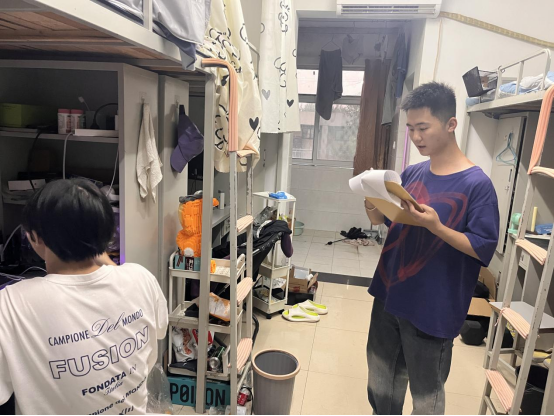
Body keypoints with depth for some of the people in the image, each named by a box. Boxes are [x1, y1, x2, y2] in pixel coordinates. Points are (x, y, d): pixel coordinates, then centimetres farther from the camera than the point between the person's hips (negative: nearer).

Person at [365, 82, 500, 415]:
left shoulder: (477, 184, -16)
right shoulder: (411, 173, 3)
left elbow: (484, 249, -16)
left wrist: (434, 226, -30)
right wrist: (374, 209, -11)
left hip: (433, 310, -6)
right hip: (389, 296, 6)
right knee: (381, 379, 23)